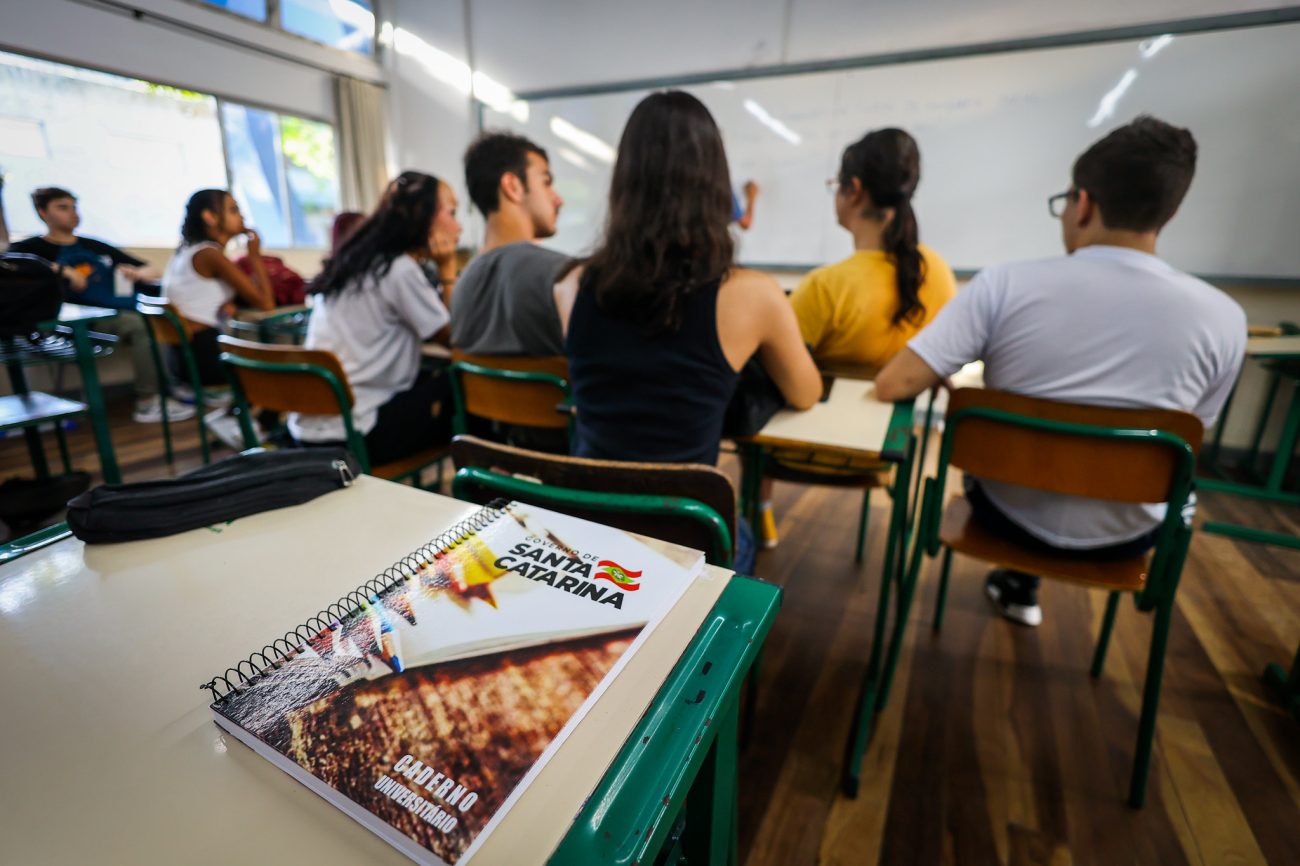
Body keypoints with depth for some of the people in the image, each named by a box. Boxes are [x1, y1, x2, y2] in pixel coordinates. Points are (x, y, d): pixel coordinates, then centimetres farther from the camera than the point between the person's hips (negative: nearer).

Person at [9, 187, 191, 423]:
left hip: (122, 314, 5)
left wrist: (138, 273, 1)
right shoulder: (30, 248, 11)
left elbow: (153, 271, 23)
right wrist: (63, 270, -19)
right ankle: (148, 401, -30)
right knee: (140, 324, -32)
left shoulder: (95, 246, 25)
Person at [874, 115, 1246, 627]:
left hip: (1008, 510, -1)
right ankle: (1018, 584, 51)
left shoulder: (1004, 285, -22)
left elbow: (892, 386, -23)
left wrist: (947, 375, 0)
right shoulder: (1223, 318, -13)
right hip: (1121, 536, 2)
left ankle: (1019, 584, 52)